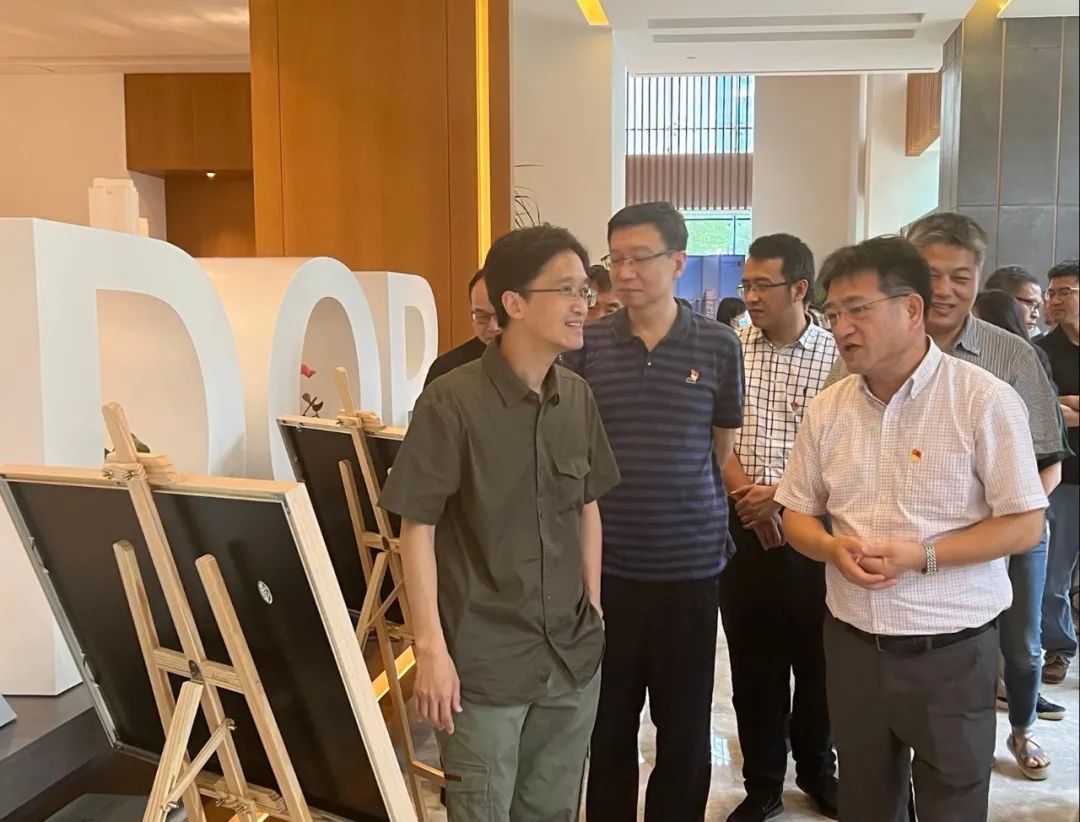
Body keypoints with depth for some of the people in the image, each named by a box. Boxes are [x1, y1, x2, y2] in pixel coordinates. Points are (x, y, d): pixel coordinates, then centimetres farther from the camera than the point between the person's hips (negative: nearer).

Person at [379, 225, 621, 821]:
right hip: (484, 661, -5)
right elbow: (417, 528, -12)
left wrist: (594, 607, 12)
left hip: (573, 653, 5)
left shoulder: (578, 397, 2)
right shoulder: (452, 402, -15)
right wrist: (431, 648, -14)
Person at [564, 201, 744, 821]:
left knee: (685, 728, 12)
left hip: (691, 564, 0)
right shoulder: (587, 345, -1)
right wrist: (623, 500, 6)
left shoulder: (719, 345, -2)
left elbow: (723, 450, 9)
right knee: (608, 723, 14)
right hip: (606, 564, 1)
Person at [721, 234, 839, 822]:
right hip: (743, 524, 2)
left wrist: (778, 495, -13)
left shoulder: (834, 355, -5)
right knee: (752, 660, 9)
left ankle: (816, 769, 34)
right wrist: (744, 493, -12)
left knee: (815, 655, 12)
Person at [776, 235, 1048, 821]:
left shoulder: (984, 399, -12)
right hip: (852, 645, 4)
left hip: (950, 652, -4)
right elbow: (796, 514, 9)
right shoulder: (828, 407, 3)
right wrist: (834, 547, -13)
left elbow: (1025, 525, -11)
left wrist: (921, 555, -22)